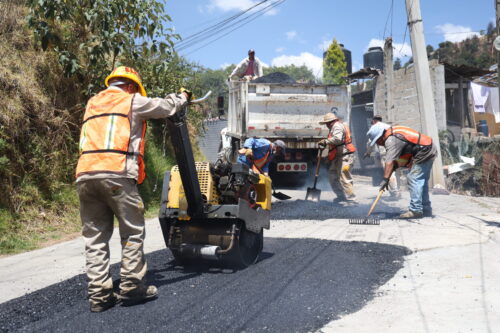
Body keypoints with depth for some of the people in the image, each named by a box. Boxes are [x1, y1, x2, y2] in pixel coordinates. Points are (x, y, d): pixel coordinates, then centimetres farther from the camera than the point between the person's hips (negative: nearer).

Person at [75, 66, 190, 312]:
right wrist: (183, 97, 40)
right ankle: (131, 287, 7)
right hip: (117, 174, -6)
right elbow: (167, 107, 19)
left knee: (95, 237, 8)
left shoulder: (93, 103, 27)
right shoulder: (132, 100, 10)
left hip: (85, 175, 6)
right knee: (132, 233, 5)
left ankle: (99, 294, 6)